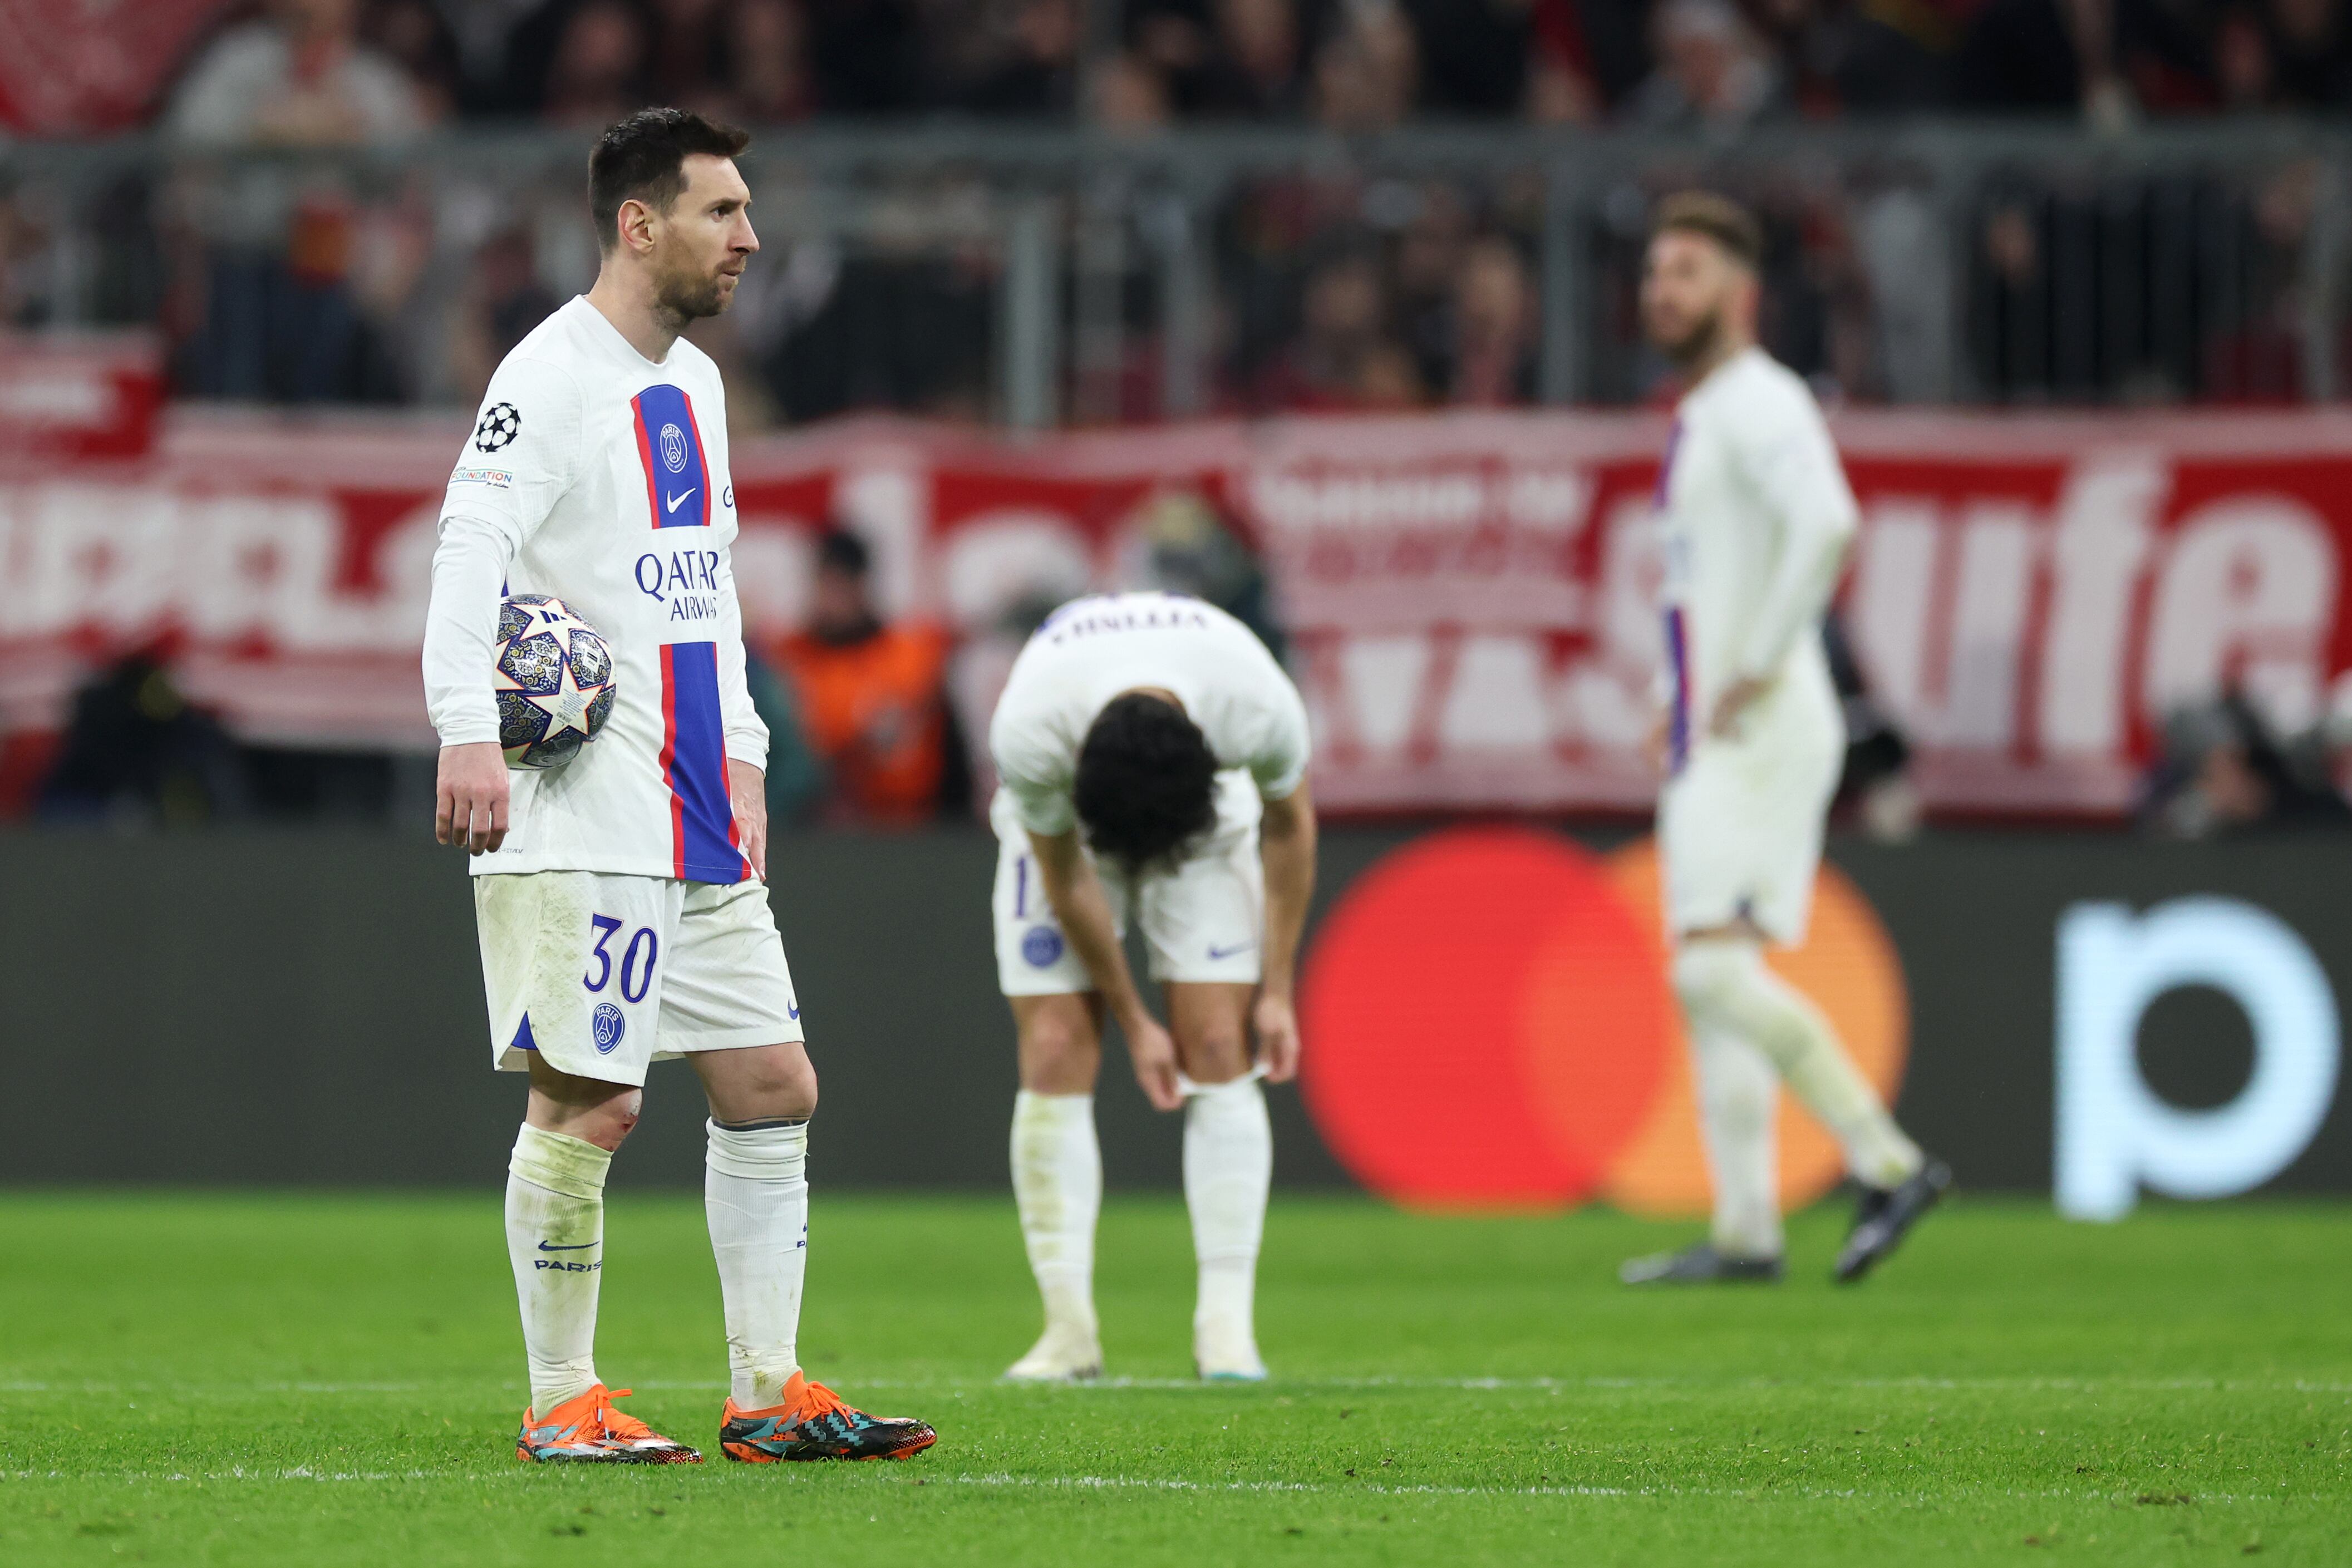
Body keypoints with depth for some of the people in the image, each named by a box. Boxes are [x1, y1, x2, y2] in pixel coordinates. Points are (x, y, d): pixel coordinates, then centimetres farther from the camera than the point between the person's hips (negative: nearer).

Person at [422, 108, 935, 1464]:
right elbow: (472, 548, -21)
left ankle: (770, 1393, 12)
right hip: (583, 825, -9)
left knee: (774, 1087, 7)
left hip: (699, 823, 9)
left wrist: (740, 758, 19)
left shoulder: (692, 383, 18)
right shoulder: (554, 377, -10)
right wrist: (470, 733, -32)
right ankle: (562, 1405, 2)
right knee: (589, 1104, -7)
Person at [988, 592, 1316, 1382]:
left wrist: (1276, 990, -8)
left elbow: (1288, 824, -13)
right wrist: (1134, 1021, -12)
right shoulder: (1026, 733, -39)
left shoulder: (1261, 712, -37)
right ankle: (1069, 1328, -7)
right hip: (1063, 820, -1)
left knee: (1219, 1047, -11)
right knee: (1055, 1053, -11)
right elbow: (1066, 880, -20)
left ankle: (1227, 1323, -10)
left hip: (1211, 812, 1)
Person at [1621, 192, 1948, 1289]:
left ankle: (1889, 1163, -17)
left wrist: (1757, 670, -25)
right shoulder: (1699, 419, 19)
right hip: (1706, 742, 10)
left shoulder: (1762, 405, -12)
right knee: (1710, 984, 9)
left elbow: (1826, 524, -31)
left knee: (1716, 972, -18)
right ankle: (1745, 1232, 10)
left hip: (1762, 736, -10)